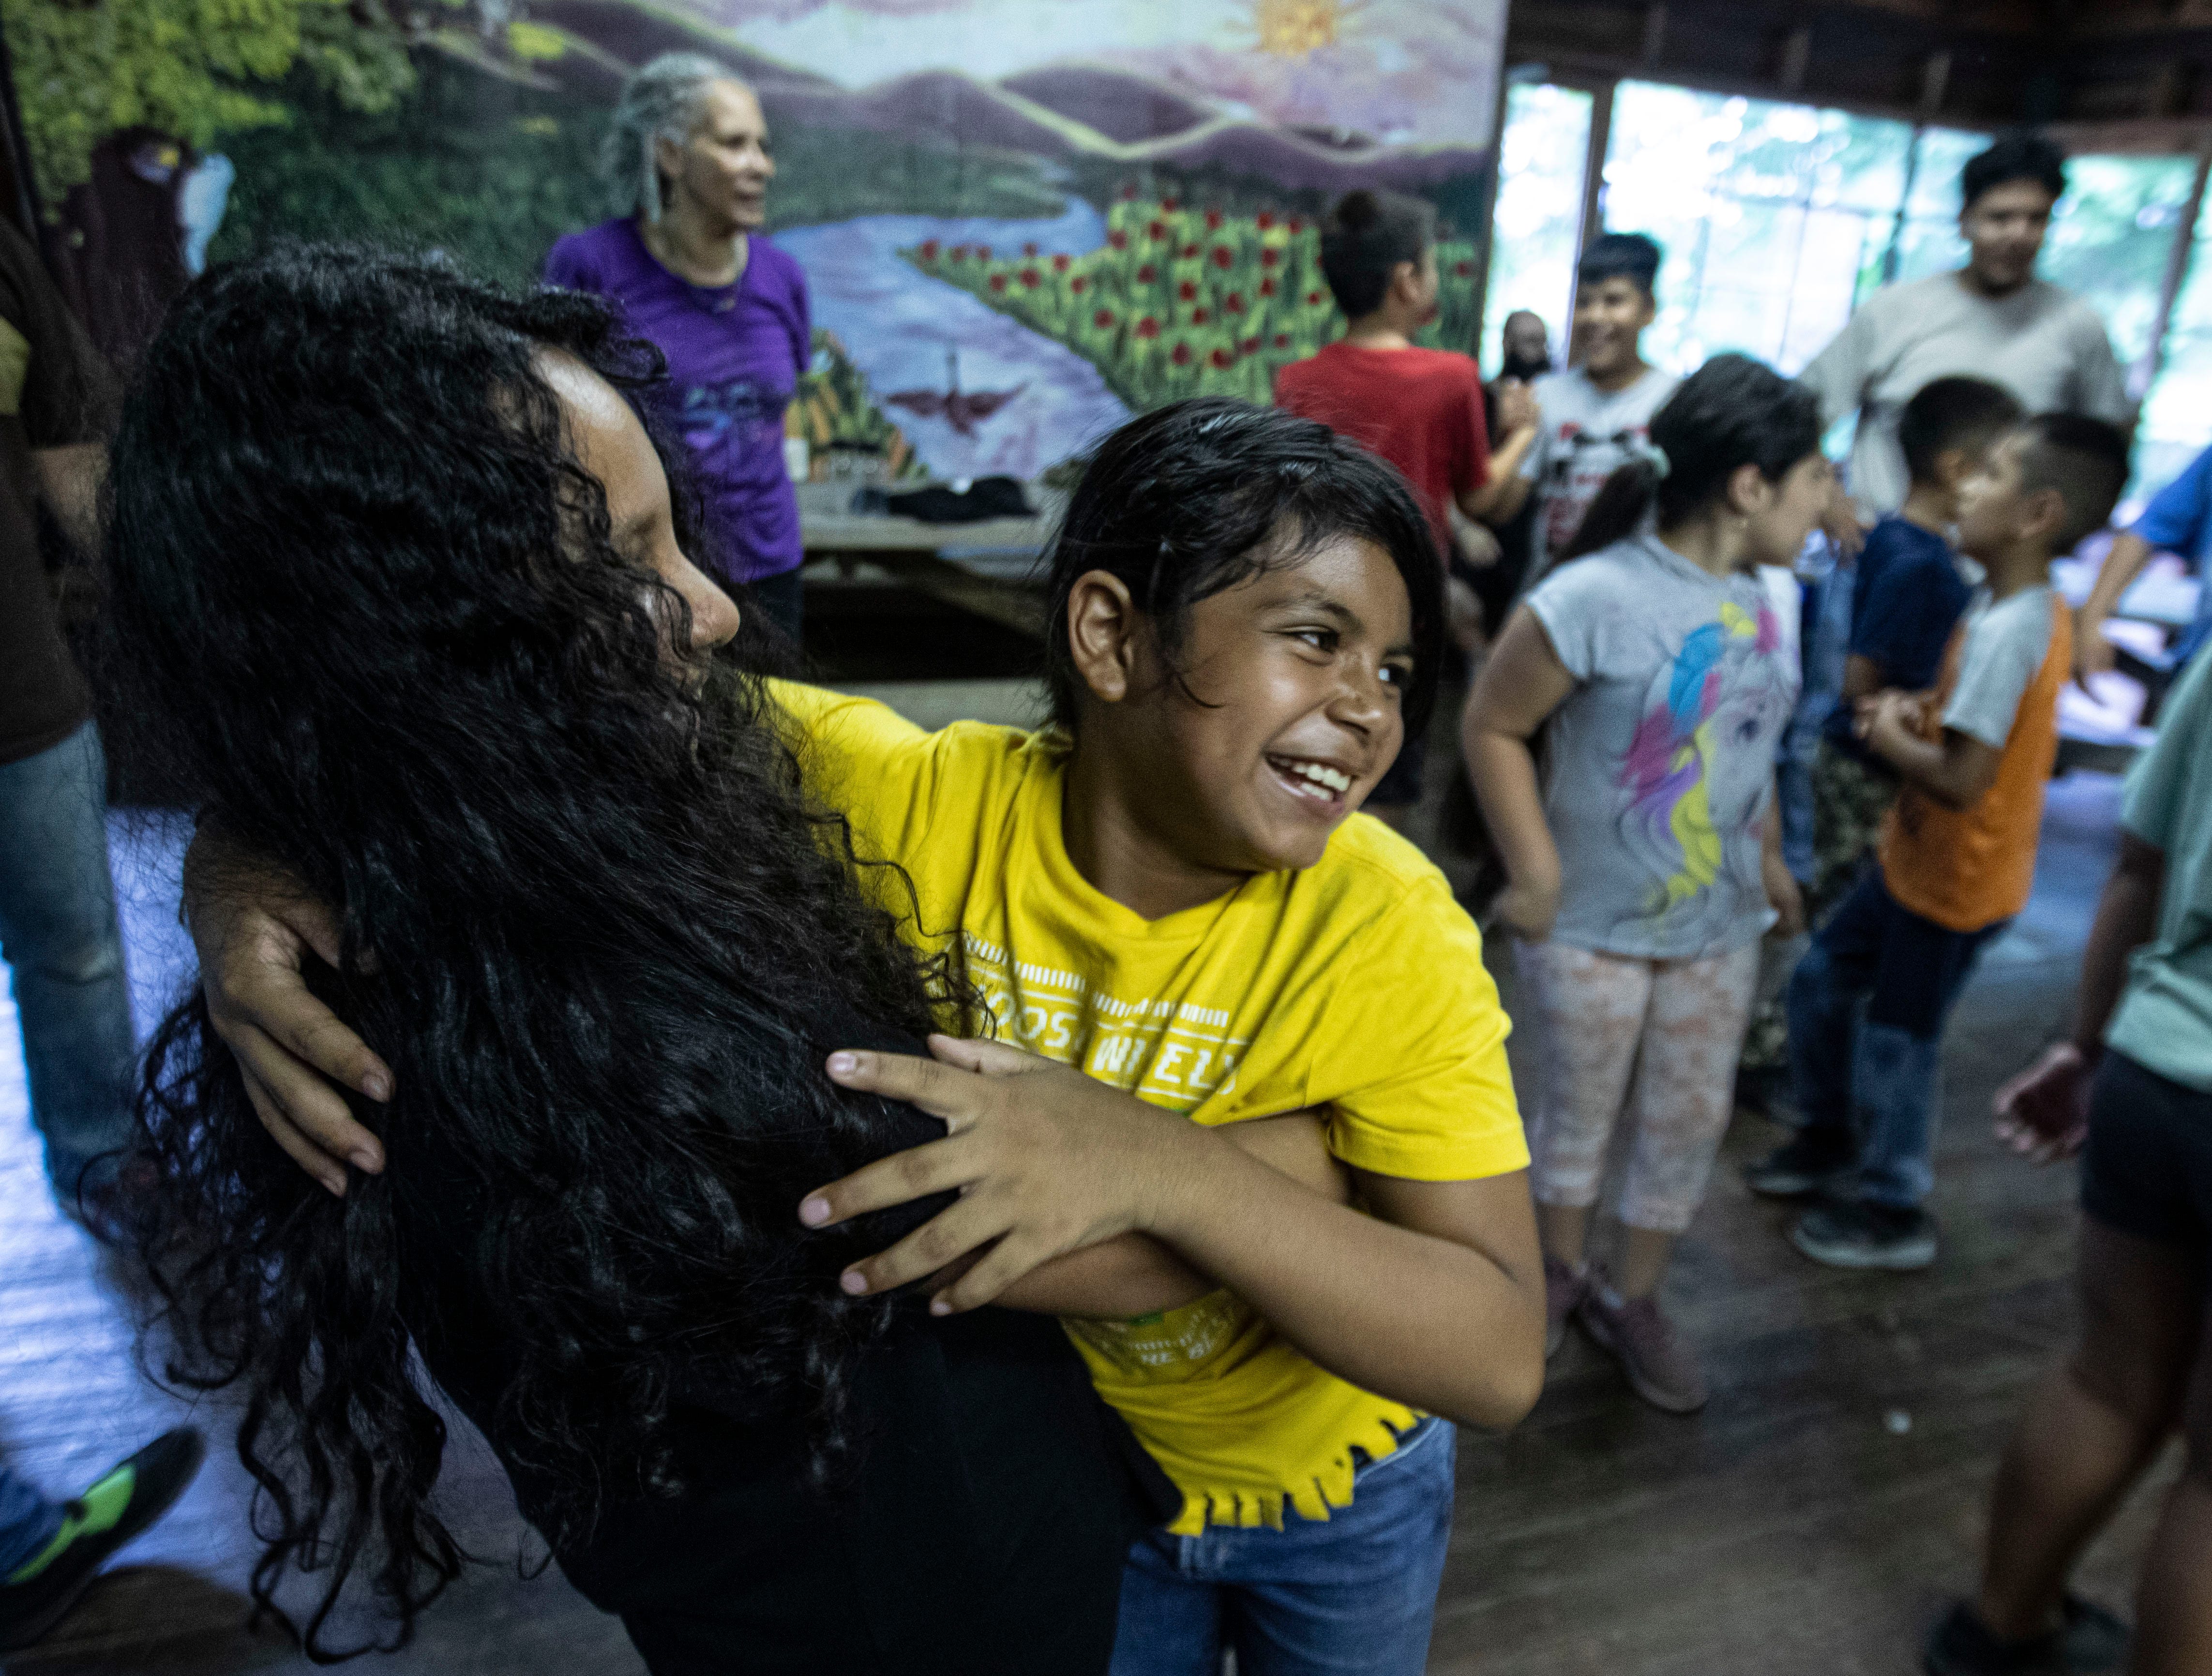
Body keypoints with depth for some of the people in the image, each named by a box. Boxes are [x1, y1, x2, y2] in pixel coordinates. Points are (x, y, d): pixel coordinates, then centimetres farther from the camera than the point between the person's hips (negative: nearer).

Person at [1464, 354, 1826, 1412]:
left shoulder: (1752, 595, 0)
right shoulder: (1593, 598, -22)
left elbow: (1750, 742, 11)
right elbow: (1493, 728, -17)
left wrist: (1770, 857, 15)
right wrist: (1535, 877, -17)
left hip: (1719, 925, 6)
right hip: (1595, 925, -6)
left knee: (1691, 1119, 15)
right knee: (1581, 1108, 13)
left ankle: (1633, 1298, 36)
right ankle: (1559, 1267, 40)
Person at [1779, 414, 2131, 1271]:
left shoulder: (2007, 631, -28)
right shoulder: (2029, 612, 3)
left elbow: (1960, 780, -31)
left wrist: (1890, 741, -13)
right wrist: (1921, 714, 1)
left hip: (1956, 883, -9)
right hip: (1917, 859, 9)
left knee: (1896, 1041, 7)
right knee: (1820, 982, 19)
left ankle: (1893, 1213, 28)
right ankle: (1832, 1138, 40)